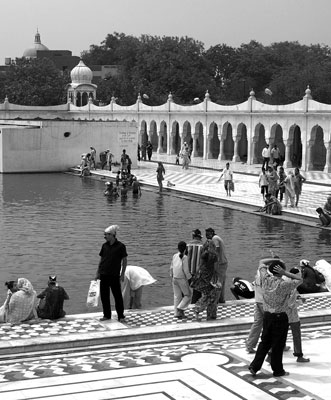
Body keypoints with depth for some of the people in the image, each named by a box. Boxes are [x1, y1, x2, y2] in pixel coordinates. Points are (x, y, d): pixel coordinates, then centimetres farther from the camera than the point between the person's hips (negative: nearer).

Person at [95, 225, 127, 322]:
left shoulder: (120, 246, -6)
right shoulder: (104, 245, 7)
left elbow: (124, 260, -3)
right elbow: (101, 259, 13)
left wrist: (122, 274, -6)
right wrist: (98, 273, 10)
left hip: (114, 275, -5)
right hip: (104, 275, 5)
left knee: (117, 296, -1)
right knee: (104, 296, 7)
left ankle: (121, 316, 7)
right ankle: (107, 315, 18)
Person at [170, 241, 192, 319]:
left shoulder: (174, 256, 1)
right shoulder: (184, 257, -17)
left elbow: (171, 268, 7)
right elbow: (186, 270, -17)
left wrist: (172, 276, 20)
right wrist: (190, 278, -6)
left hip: (174, 279, 6)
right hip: (182, 279, -6)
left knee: (177, 296, 11)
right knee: (188, 295, 11)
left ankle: (177, 313, 13)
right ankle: (180, 308, -3)